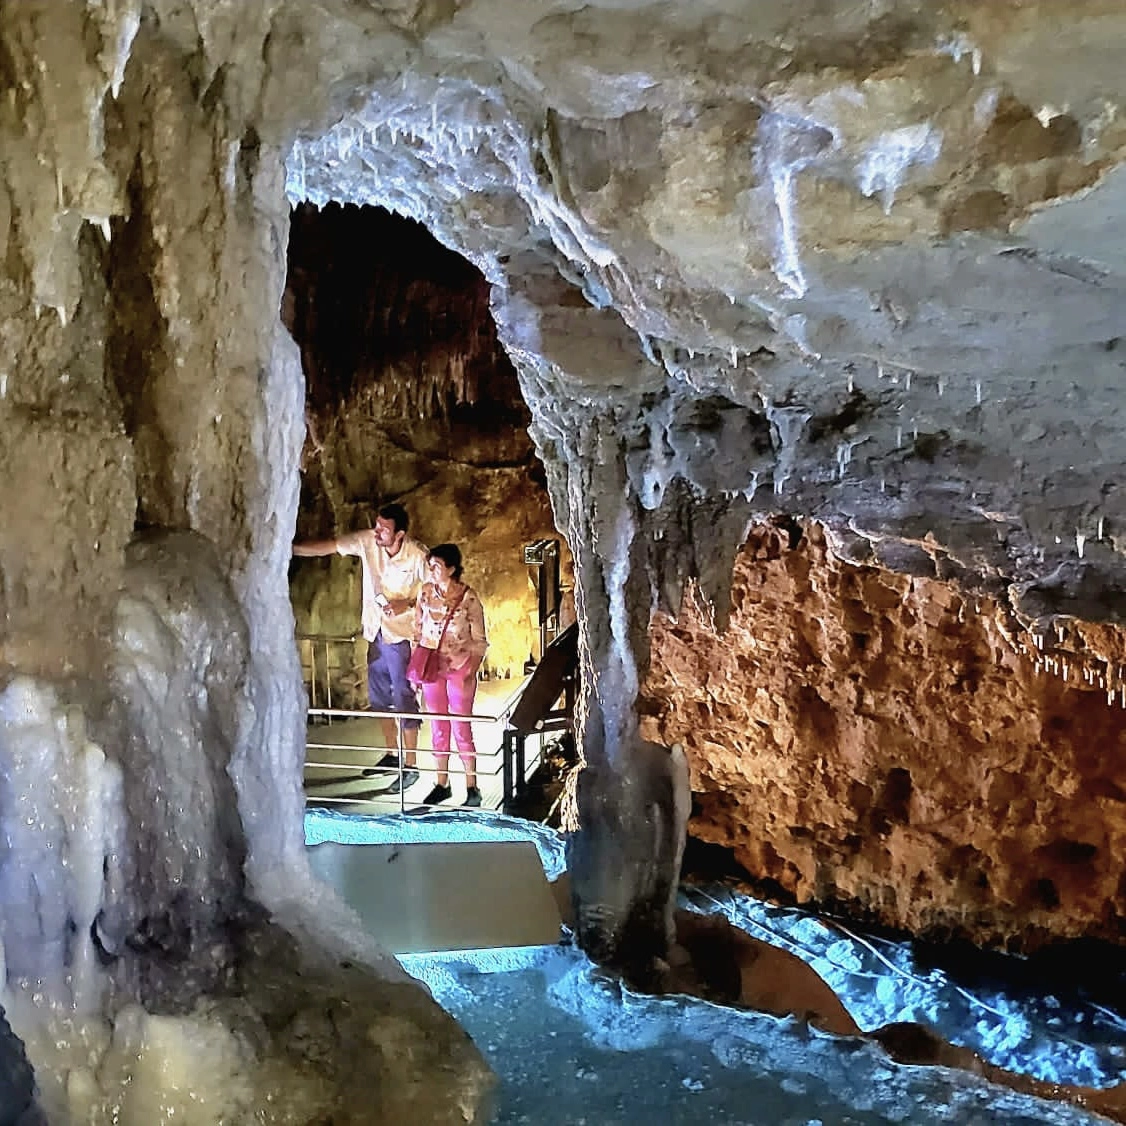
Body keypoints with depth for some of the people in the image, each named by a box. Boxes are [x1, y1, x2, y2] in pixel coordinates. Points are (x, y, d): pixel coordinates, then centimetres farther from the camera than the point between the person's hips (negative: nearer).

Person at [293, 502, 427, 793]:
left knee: (404, 698, -3)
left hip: (401, 634, -6)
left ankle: (410, 766, 6)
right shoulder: (367, 540, -8)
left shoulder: (417, 555, -19)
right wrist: (291, 548, -17)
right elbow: (328, 546, -8)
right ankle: (391, 754, 32)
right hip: (376, 630, 6)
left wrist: (407, 604, -25)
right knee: (378, 695, 16)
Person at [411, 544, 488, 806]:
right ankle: (442, 784, 22)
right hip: (431, 667, 4)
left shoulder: (468, 597, -10)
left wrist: (470, 673, -15)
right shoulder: (426, 592, 2)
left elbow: (479, 641, -6)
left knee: (461, 729, 0)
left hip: (459, 669, -4)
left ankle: (472, 788, 10)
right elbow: (418, 630, 10)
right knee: (438, 728, 11)